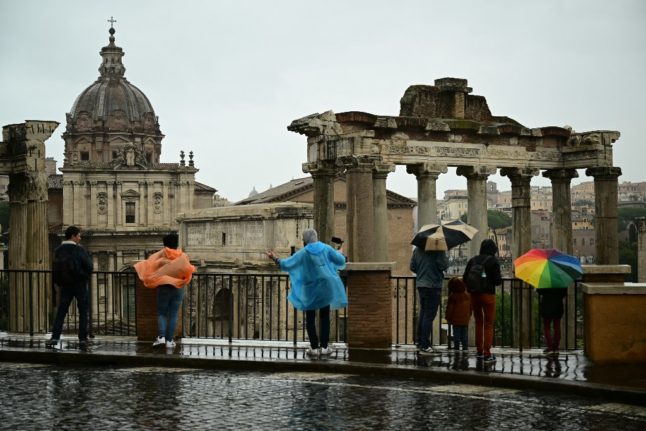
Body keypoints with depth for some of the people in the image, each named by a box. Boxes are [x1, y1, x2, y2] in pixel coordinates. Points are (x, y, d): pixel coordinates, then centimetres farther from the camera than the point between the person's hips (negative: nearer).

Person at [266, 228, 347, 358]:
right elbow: (341, 261, -1)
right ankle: (324, 347, 8)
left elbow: (286, 264, -8)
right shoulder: (326, 248, -4)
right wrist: (339, 253, 22)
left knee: (310, 319, 8)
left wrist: (275, 259, 9)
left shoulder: (303, 253, -9)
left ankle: (314, 348, 4)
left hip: (310, 290, -2)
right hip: (326, 288, 2)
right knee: (324, 318, 10)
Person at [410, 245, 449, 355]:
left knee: (423, 314, 17)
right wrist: (446, 258, 2)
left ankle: (420, 343, 23)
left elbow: (412, 267, 11)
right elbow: (443, 265, -18)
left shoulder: (417, 249, 6)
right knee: (429, 316, -3)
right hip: (433, 285, -7)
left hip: (420, 285, 7)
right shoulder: (438, 250, -15)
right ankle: (425, 346, -3)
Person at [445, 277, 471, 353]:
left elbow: (450, 308, -9)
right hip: (465, 320, 4)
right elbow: (470, 308, 11)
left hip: (456, 320, -4)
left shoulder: (452, 297, -13)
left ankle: (457, 347, 3)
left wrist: (448, 318, 2)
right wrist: (469, 316, 25)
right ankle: (465, 347, 9)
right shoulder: (468, 296, 1)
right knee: (465, 334, 9)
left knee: (456, 334, 3)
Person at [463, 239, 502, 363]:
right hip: (488, 294, -4)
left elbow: (465, 278, 4)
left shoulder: (473, 260, 4)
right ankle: (487, 354, -3)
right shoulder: (493, 261, -8)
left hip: (474, 295, 4)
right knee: (488, 324, 2)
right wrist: (500, 279, 12)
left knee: (478, 322, 17)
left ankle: (479, 351, 20)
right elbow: (497, 280, -11)